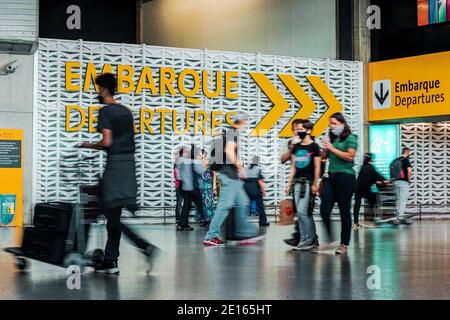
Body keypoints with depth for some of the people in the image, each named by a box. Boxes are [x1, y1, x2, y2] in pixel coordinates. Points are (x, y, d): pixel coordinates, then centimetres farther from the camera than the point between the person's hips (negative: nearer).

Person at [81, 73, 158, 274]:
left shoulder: (105, 111, -8)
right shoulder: (126, 111, 17)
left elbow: (107, 142, -16)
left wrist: (90, 146, 2)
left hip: (115, 164, -8)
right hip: (129, 161, 8)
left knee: (112, 213, -7)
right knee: (113, 214, 10)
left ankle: (145, 246, -19)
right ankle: (110, 261, 12)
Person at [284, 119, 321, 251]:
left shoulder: (314, 146, -4)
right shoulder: (296, 147, 13)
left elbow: (317, 167, -6)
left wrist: (315, 184, -12)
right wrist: (289, 184, 14)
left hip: (308, 182, -7)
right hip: (297, 181, 7)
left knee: (302, 211, -13)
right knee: (305, 213, 7)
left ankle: (307, 240, -5)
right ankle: (313, 239, 13)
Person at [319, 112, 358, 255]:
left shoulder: (350, 138, -2)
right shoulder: (332, 139, 16)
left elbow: (350, 156, -15)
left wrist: (332, 149, -12)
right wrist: (325, 149, 6)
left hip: (345, 177, -6)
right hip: (331, 177, 6)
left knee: (344, 212, -1)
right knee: (324, 209, -3)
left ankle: (344, 245, 7)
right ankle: (330, 240, 10)